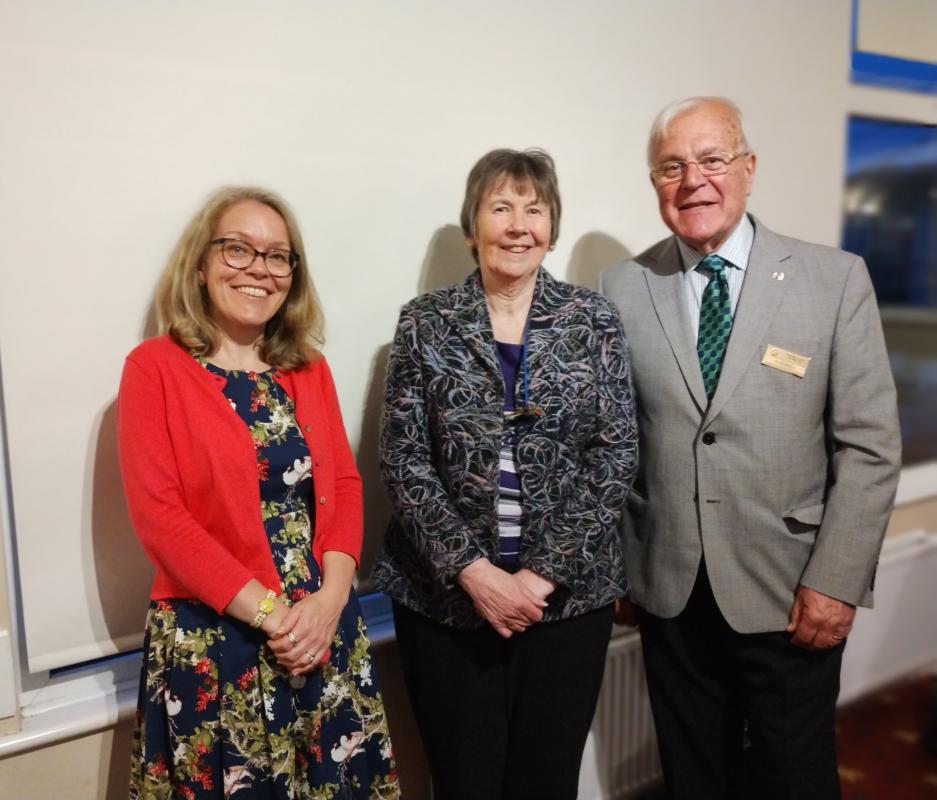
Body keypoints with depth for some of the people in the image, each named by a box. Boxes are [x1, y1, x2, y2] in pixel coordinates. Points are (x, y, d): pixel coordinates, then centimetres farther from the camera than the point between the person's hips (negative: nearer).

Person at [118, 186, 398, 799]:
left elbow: (345, 484, 4)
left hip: (326, 630, 4)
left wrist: (330, 599, -11)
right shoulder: (155, 368, -6)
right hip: (213, 642, -3)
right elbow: (157, 513, -12)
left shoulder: (309, 368, 8)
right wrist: (268, 611, -16)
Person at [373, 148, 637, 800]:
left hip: (569, 593, 1)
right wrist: (472, 571, -13)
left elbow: (615, 457, -3)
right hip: (446, 594, 0)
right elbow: (404, 461, -5)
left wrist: (543, 574, -10)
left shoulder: (595, 321, 1)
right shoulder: (426, 323, -1)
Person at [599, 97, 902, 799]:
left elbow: (870, 445, -5)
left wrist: (836, 581, -9)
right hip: (669, 591, 2)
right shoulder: (623, 289, -2)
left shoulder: (836, 280, -5)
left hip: (793, 592, -1)